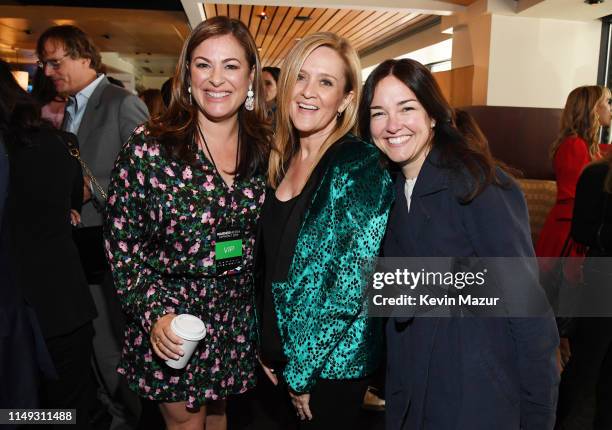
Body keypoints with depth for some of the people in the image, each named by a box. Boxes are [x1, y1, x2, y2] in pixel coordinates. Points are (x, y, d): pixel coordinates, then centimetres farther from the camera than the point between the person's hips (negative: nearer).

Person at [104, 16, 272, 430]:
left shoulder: (264, 147, -4)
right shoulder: (150, 145, -14)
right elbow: (122, 241, -9)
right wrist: (154, 311, -16)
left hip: (237, 317, 3)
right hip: (170, 323, -3)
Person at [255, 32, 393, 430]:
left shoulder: (361, 166, -19)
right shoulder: (281, 160, 1)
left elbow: (354, 285, -21)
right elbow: (266, 264, 6)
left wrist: (303, 371, -13)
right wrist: (262, 346, 3)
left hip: (333, 364, -6)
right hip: (275, 355, 6)